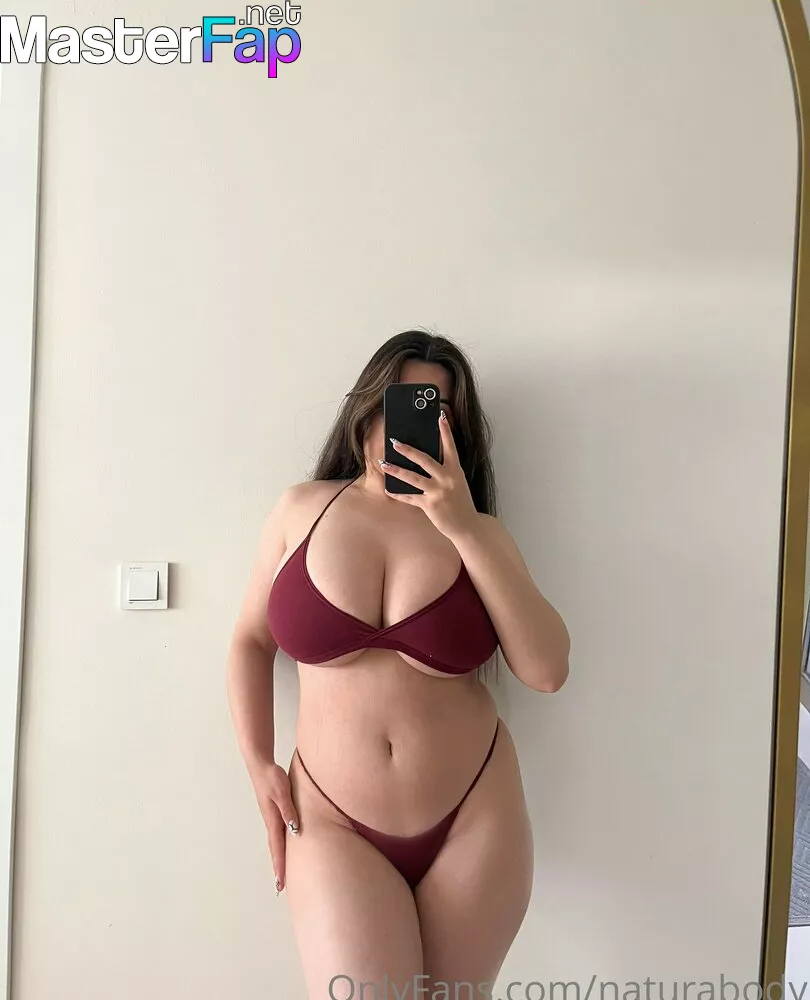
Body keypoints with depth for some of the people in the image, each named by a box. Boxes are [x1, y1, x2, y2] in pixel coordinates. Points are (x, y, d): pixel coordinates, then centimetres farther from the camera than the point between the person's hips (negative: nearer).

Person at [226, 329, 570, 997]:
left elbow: (547, 670, -12)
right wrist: (259, 766, -1)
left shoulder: (478, 532, -1)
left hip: (473, 820, 1)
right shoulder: (303, 510, -1)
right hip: (333, 823, 0)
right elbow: (251, 642, 8)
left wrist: (465, 528, -17)